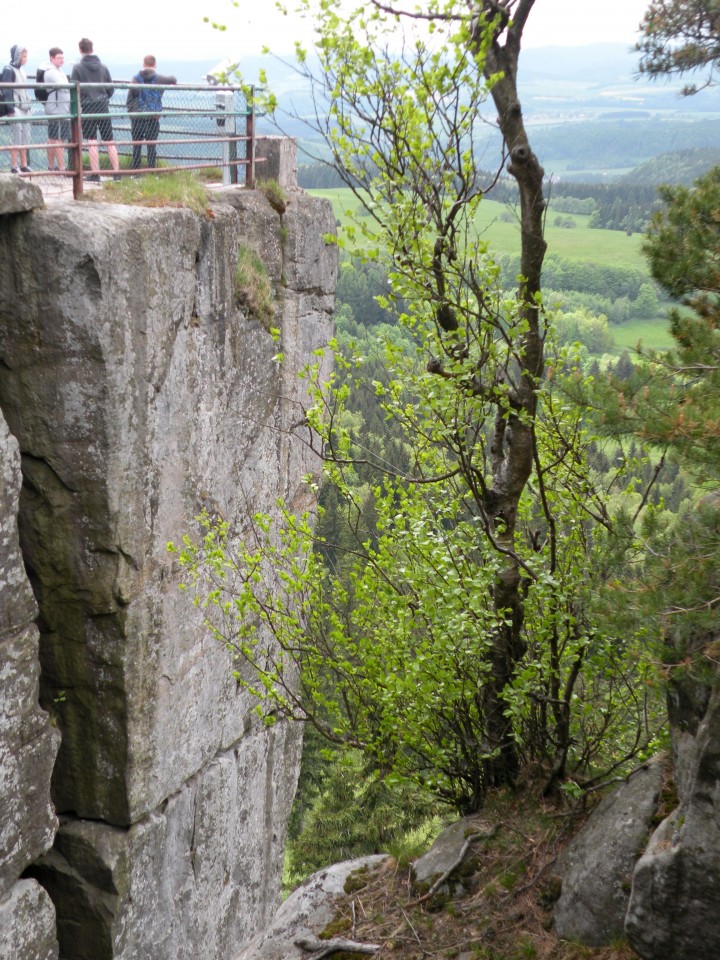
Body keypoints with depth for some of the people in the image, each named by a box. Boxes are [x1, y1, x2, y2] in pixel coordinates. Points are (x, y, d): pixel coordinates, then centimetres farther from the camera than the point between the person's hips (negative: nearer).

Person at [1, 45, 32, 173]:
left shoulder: (21, 70, 17)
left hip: (24, 108, 8)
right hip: (15, 109, -8)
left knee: (25, 138, 7)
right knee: (17, 136, -8)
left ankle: (24, 165, 11)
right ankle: (14, 166, -6)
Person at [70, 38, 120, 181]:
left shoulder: (78, 68, -5)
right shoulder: (103, 67, 6)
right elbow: (111, 88, 9)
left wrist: (77, 105, 9)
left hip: (87, 107, -3)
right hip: (103, 108, 3)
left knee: (92, 142, -1)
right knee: (109, 141, 6)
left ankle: (95, 172, -3)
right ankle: (116, 171, 5)